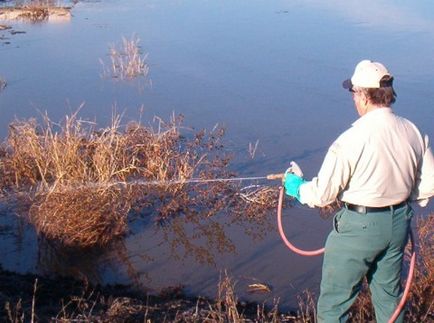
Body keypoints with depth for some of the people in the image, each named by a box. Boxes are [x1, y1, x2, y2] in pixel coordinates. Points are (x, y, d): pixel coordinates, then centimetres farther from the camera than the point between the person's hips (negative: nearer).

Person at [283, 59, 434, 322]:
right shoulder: (413, 132, -4)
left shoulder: (352, 139, -23)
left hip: (358, 225, -6)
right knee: (389, 294, 23)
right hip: (399, 222, 7)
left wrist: (298, 188, 4)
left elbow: (323, 194, -16)